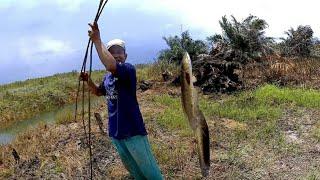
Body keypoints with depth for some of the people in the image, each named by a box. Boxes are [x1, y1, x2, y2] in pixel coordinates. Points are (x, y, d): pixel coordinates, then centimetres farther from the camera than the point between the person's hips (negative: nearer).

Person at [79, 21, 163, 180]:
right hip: (115, 132, 8)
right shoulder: (107, 77, 9)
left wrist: (97, 40, -30)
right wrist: (88, 81, 8)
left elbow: (111, 66, -37)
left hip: (133, 130, -8)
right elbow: (99, 92, 27)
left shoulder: (128, 69, -15)